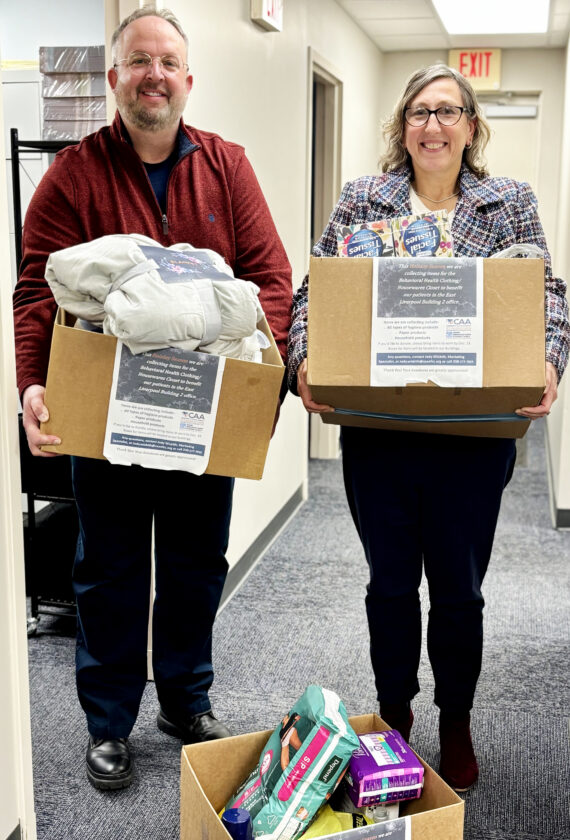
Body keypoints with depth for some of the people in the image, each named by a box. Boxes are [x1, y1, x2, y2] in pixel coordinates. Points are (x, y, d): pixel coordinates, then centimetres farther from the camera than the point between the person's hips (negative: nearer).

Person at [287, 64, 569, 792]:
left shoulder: (511, 203, 5)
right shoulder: (362, 199, 5)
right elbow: (315, 290, 2)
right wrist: (303, 360, -16)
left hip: (474, 435, 0)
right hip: (376, 431, 1)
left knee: (458, 588, 12)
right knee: (390, 582, 14)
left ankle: (456, 726, 35)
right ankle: (393, 714, 37)